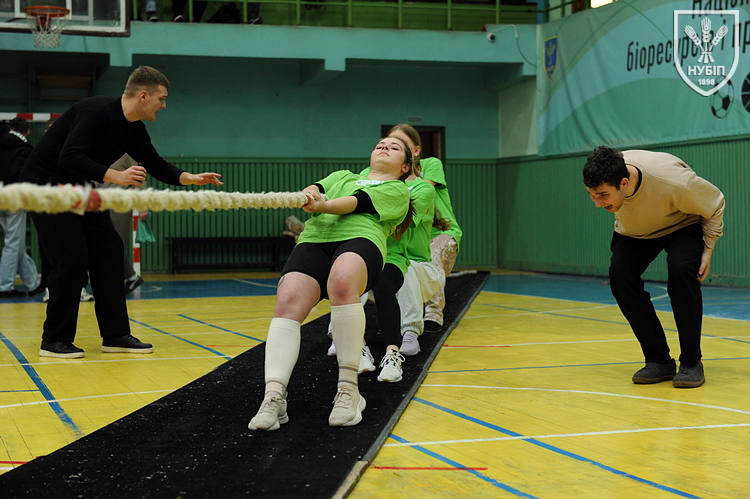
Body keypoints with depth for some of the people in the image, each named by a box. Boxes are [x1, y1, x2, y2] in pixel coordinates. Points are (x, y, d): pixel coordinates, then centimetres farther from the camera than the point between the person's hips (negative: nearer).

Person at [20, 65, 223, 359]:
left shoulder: (134, 130, 4)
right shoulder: (97, 112, -24)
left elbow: (156, 166, 13)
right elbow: (69, 157, -33)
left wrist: (190, 178, -2)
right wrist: (115, 176, -37)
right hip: (45, 184, -9)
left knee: (109, 252, 3)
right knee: (72, 259, -13)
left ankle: (115, 336, 8)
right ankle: (54, 340, -1)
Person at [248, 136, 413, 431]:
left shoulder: (398, 190, 24)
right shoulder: (342, 176, 38)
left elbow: (360, 202, 3)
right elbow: (316, 188, 16)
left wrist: (324, 205, -16)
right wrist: (308, 195, -10)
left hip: (360, 238, -4)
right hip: (314, 239, 4)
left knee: (342, 282, -39)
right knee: (288, 301, -27)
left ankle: (348, 390, -33)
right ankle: (273, 397, -37)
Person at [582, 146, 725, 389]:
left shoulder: (672, 181, -40)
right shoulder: (603, 182, -27)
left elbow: (715, 204, -19)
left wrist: (707, 251, -16)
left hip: (683, 226, -4)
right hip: (635, 232, 4)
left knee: (680, 270, -31)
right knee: (619, 273, -22)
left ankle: (691, 362, -18)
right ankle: (659, 361, -10)